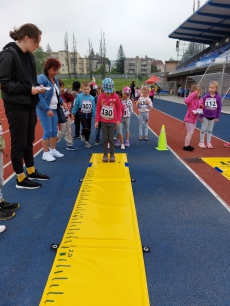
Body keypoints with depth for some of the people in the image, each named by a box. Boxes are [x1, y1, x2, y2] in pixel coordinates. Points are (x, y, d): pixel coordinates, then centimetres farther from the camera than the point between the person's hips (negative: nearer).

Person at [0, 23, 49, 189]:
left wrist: (36, 86, -1)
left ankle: (31, 171, 30)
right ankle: (21, 179, 16)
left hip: (30, 105, 8)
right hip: (16, 106, -7)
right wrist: (28, 89, -20)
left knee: (29, 141, 16)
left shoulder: (29, 55, 10)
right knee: (19, 143, 2)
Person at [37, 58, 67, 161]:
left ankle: (53, 150, 24)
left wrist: (62, 102, 4)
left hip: (54, 109, 8)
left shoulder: (55, 80, 12)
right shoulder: (41, 78, -13)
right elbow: (39, 96, -20)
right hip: (44, 110, -8)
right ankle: (45, 153, 6)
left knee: (54, 131, 10)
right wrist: (47, 109, -24)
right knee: (48, 131, -6)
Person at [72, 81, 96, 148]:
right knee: (85, 127, -14)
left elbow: (93, 108, 2)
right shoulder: (79, 96, -10)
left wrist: (95, 116, 0)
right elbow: (75, 106, -3)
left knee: (89, 129, 8)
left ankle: (87, 141, 25)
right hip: (82, 114, -3)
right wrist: (73, 114, -1)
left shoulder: (92, 98, -4)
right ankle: (83, 135, 21)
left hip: (89, 115, 3)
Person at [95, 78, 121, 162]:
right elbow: (98, 109, 0)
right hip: (103, 122, 1)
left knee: (111, 139, 2)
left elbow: (119, 108, 1)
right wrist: (97, 121, -3)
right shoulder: (100, 97, -7)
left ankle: (112, 155, 17)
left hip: (112, 122, -1)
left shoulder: (115, 96, -9)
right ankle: (105, 155, 18)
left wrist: (118, 119, -1)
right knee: (105, 139, 5)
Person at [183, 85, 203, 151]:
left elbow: (201, 107, 24)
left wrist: (201, 106, 0)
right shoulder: (191, 98, -18)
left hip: (194, 119, 8)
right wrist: (193, 94, -35)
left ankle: (187, 145, 29)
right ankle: (186, 146, 7)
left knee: (191, 132, 16)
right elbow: (186, 101, -41)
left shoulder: (200, 99, 6)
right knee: (190, 133, -4)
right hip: (189, 118, -8)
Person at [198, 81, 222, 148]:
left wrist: (218, 117, -2)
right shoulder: (205, 97, -9)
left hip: (213, 117, 1)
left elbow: (219, 108, -2)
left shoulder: (218, 98, -8)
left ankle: (208, 142, 23)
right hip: (205, 116, -1)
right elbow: (202, 107, -3)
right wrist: (200, 116, -2)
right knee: (203, 129, 7)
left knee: (210, 130, 12)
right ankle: (201, 142, 18)